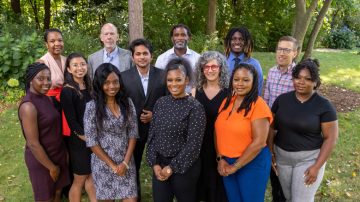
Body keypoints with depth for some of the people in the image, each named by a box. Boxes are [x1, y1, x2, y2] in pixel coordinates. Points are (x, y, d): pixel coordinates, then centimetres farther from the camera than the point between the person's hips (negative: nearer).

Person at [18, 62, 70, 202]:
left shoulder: (46, 98, 1)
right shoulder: (28, 106, -25)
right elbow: (33, 144, -23)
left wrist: (65, 151, 7)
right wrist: (52, 167, -15)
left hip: (57, 154, 7)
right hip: (41, 160, -7)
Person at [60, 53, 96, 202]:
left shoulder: (89, 87, 4)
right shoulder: (67, 91, -15)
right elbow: (72, 123, -17)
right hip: (80, 141, -6)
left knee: (92, 176, 19)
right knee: (79, 180, 11)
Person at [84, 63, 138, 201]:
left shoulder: (127, 103, -2)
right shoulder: (92, 106, -11)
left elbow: (133, 134, 0)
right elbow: (91, 141, -11)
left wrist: (125, 162, -8)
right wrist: (112, 165, -9)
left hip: (126, 162, 2)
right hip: (103, 163, -2)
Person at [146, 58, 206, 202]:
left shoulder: (195, 107, -14)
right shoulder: (160, 102, 1)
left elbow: (193, 144, -15)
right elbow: (152, 134, 4)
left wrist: (171, 168, -12)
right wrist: (154, 163, -4)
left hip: (184, 167, -4)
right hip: (159, 165, 4)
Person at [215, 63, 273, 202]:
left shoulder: (258, 105, -16)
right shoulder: (227, 101, 3)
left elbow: (259, 142, -20)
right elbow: (219, 132, 6)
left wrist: (235, 166, -16)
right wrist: (220, 159, -5)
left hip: (253, 163, -6)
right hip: (227, 162, 6)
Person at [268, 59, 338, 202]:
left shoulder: (324, 105, -11)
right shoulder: (282, 99, -3)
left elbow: (331, 138, -10)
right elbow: (271, 127, 3)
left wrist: (317, 166, -14)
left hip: (309, 158, -3)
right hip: (282, 157, 4)